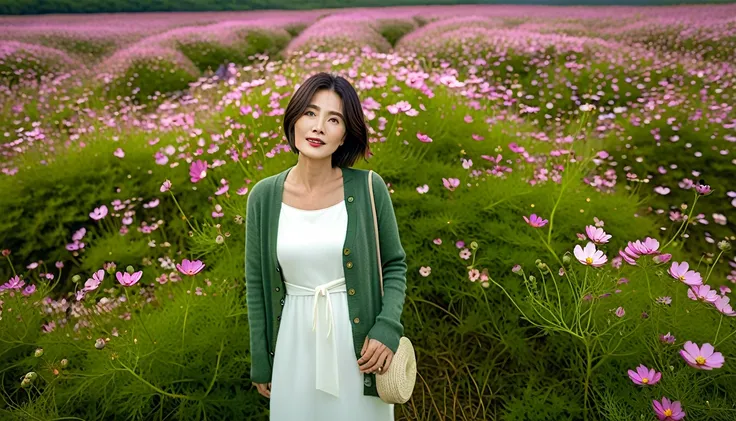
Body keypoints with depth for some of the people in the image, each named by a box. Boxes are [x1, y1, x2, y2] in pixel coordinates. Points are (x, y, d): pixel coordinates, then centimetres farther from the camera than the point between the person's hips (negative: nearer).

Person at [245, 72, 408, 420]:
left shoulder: (368, 188, -11)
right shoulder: (264, 195, -6)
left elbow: (394, 264, 0)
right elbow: (256, 282, 2)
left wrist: (387, 328, -14)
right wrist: (260, 363, 6)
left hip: (358, 338, -1)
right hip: (295, 342, 2)